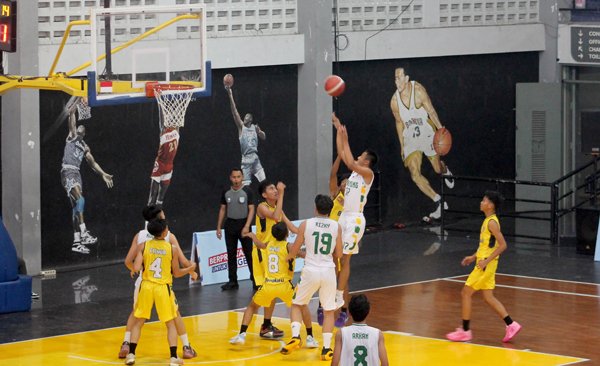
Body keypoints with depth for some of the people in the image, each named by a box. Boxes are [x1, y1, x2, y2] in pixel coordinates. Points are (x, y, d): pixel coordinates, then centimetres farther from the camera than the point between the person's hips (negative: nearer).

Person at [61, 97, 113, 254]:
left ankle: (76, 242, 4)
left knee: (76, 206, 4)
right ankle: (83, 233, -32)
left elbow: (92, 162, 30)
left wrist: (103, 174, 24)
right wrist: (78, 100, 1)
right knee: (80, 199, -24)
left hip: (76, 173, 7)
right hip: (68, 172, -7)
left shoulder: (85, 147, 26)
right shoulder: (72, 136, 9)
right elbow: (71, 113, 2)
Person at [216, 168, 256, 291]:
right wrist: (218, 227, 9)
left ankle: (255, 280, 2)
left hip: (243, 224, -4)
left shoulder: (247, 191, -4)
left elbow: (251, 209, -7)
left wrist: (247, 226, -16)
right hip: (230, 224, 4)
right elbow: (223, 209, 13)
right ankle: (233, 281, 12)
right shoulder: (226, 193, 7)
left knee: (249, 253, -3)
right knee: (231, 255, 6)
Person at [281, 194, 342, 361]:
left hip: (310, 270, -1)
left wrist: (289, 257, 27)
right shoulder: (336, 227, 1)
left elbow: (294, 250, 4)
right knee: (329, 311, 12)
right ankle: (326, 349, 7)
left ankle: (295, 337, -4)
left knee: (296, 305, 17)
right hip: (328, 271, 1)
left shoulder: (306, 224, -3)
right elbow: (338, 254, 7)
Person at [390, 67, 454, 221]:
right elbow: (399, 123, 7)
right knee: (415, 174, -10)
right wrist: (402, 145, 10)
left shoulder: (418, 90, -17)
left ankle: (445, 171, 48)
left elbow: (431, 111, -15)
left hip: (427, 134, -3)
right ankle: (438, 202, -1)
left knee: (438, 169, 7)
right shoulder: (394, 101, -6)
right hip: (410, 138, 3)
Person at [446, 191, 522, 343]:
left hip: (486, 265, -10)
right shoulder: (488, 221, 12)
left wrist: (486, 261, -23)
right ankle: (511, 325, 12)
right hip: (485, 263, 10)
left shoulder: (492, 222, -17)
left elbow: (502, 245, -22)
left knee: (466, 293, -3)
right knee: (488, 297, 12)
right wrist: (473, 257, 18)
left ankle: (465, 331, 2)